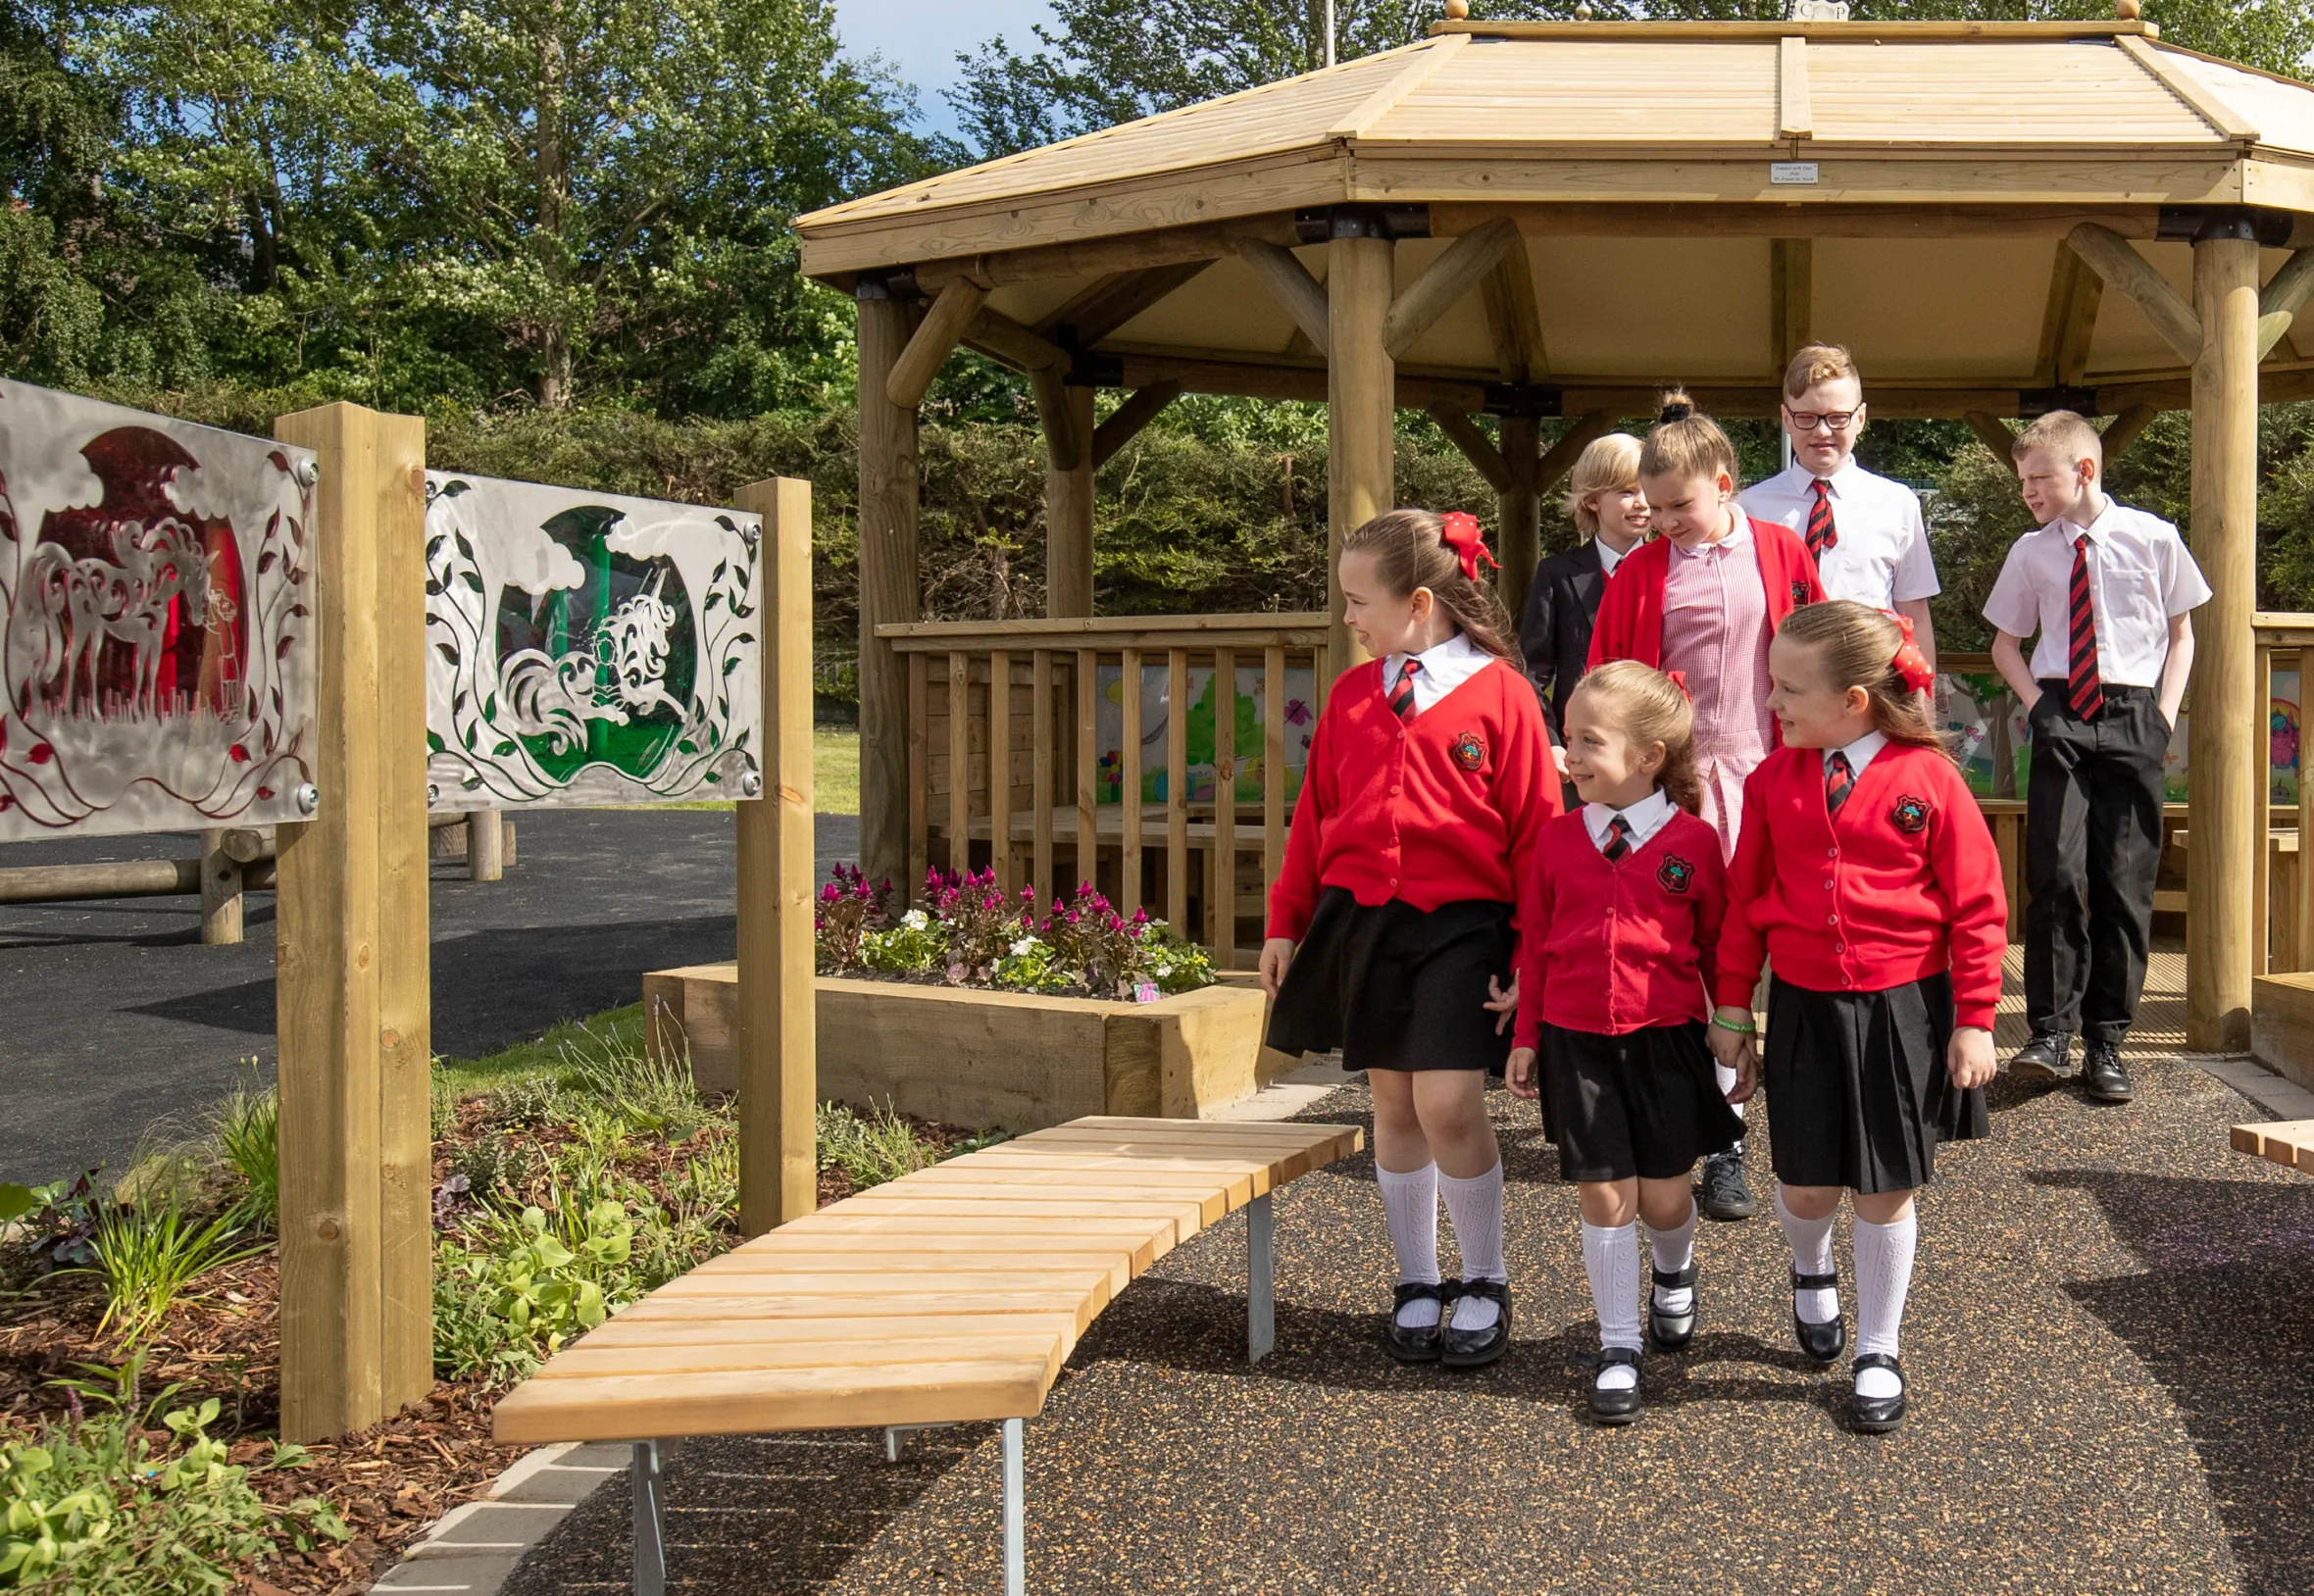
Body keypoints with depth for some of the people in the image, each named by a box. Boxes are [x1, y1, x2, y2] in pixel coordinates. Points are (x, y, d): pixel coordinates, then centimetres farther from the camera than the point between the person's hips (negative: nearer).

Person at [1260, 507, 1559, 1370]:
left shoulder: (1499, 692, -5)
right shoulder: (1352, 694, 9)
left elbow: (1535, 831, -5)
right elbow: (1314, 815, 14)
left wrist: (1528, 952, -6)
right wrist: (1286, 922, 13)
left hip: (1459, 923, -5)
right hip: (1358, 917, 5)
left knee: (1448, 1104, -11)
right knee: (1393, 1104, 10)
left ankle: (1484, 1283, 12)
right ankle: (1417, 1284, 25)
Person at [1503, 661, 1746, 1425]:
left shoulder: (1693, 841, -5)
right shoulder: (1558, 837, 2)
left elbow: (1721, 947, 1)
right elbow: (1535, 944, 7)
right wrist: (1526, 1037, 6)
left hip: (1667, 1040, -1)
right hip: (1576, 1040, 2)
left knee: (1664, 1196, 5)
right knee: (1604, 1193, 2)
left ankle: (1675, 1273, 41)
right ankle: (1618, 1347, 16)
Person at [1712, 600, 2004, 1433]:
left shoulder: (1929, 779, -10)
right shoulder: (1774, 779, 0)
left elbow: (1978, 909, -5)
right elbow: (1744, 897, 7)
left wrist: (1973, 1022, -6)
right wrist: (1732, 1005, 7)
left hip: (1904, 1008, -2)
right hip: (1804, 1007, 2)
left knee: (1886, 1190, 6)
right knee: (1806, 1185, 6)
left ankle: (1879, 1353, 25)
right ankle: (1812, 1274, 42)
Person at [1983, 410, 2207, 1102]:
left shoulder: (2153, 539, 2)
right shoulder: (2030, 553, 6)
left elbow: (2181, 634, 10)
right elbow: (2005, 641, 19)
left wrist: (2164, 714, -1)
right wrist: (2036, 703, 3)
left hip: (2133, 717, 0)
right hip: (2061, 719, 1)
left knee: (2125, 881, 2)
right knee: (2057, 872, -12)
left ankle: (2105, 1041, 11)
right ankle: (2051, 1032, -3)